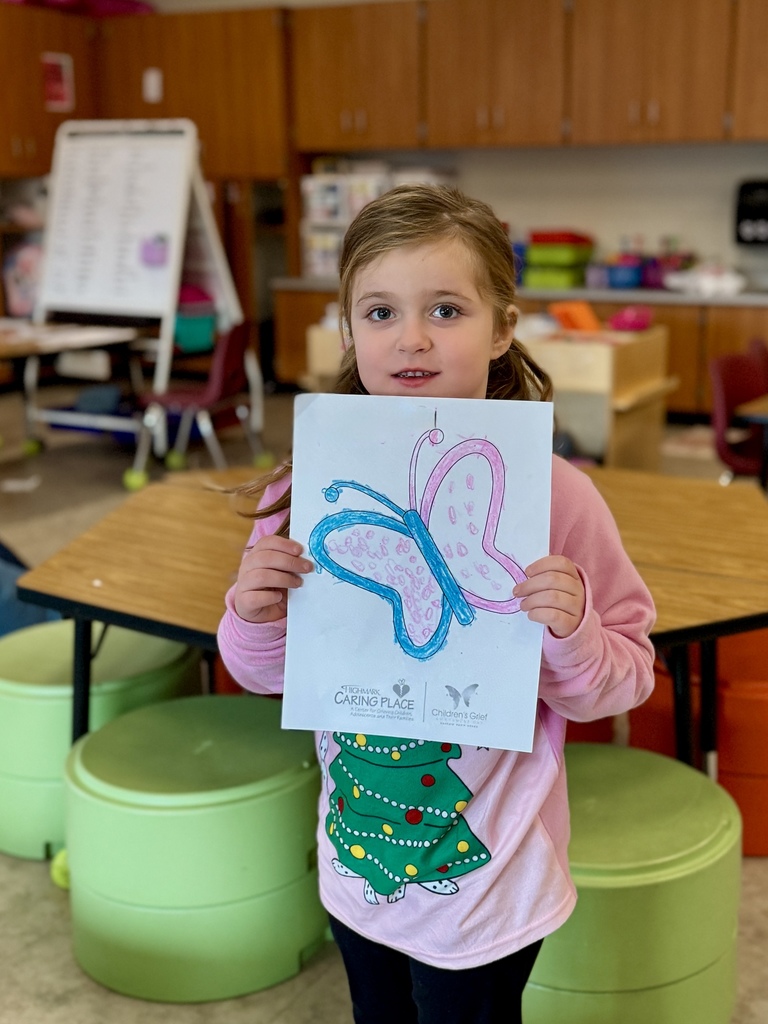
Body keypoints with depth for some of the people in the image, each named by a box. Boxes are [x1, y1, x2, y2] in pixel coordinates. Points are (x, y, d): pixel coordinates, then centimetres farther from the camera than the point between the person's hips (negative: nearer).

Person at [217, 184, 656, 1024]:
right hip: (357, 857, 4)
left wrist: (572, 634, -30)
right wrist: (254, 619, -20)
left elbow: (625, 678, -10)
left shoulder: (551, 495, -19)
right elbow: (268, 673, 1)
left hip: (488, 883, -3)